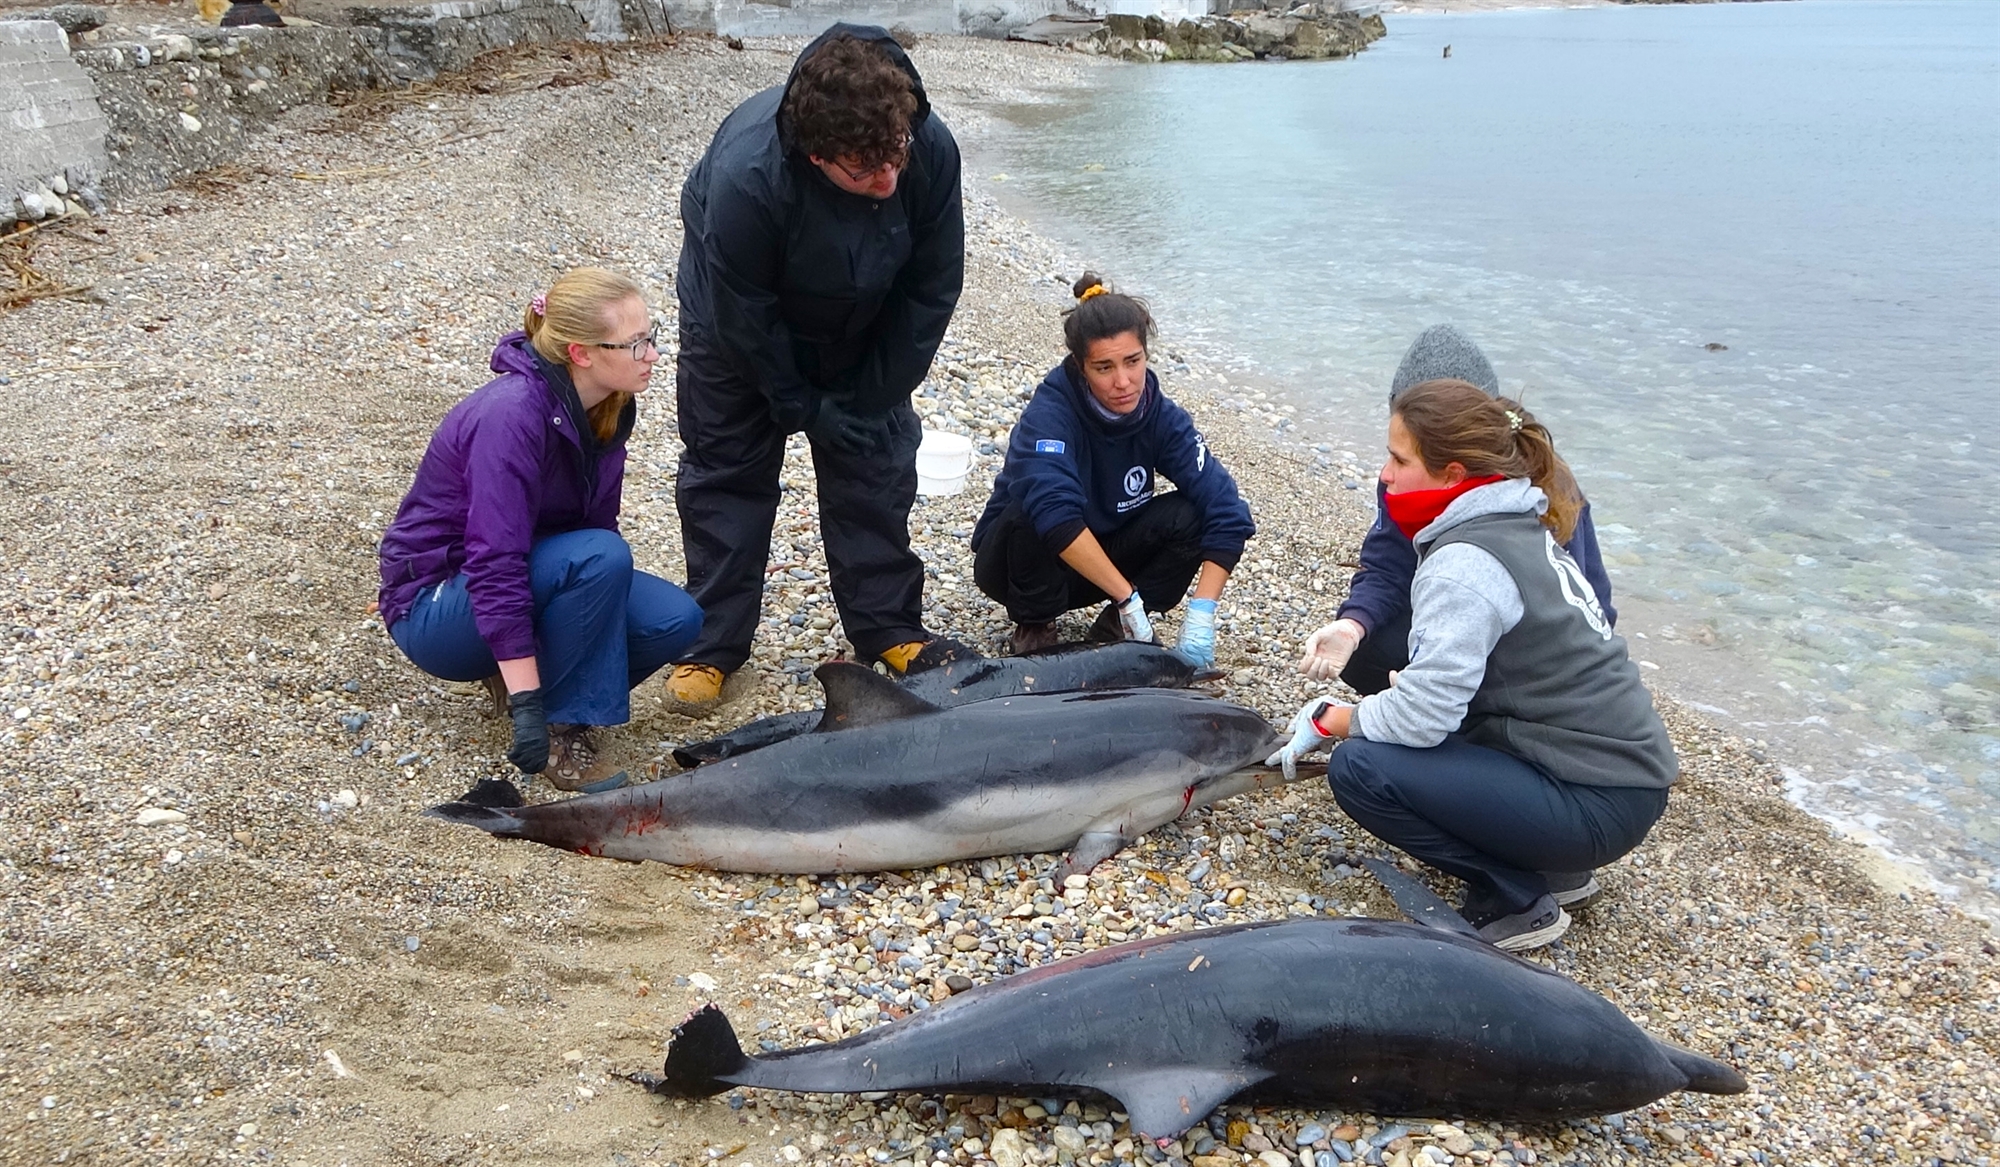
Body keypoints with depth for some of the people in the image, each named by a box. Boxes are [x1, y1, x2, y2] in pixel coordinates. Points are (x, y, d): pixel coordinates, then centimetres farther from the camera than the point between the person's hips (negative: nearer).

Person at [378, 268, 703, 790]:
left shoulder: (607, 407, -5)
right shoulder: (512, 416, -30)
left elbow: (598, 522, 5)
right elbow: (495, 567, -33)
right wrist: (527, 707, -35)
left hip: (533, 576, 8)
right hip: (436, 607, -8)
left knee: (675, 619, -13)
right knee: (599, 558, -32)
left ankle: (517, 672, 6)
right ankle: (563, 725, -15)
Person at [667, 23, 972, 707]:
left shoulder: (931, 150, -32)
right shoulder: (746, 174, -41)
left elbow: (932, 287, -17)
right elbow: (742, 315, -26)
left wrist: (870, 396, -13)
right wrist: (804, 408, -15)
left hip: (862, 330, 3)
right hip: (745, 324, -2)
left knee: (876, 461, 3)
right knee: (726, 469, 2)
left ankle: (889, 627, 17)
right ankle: (712, 644, 14)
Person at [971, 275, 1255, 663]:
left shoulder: (1162, 418, -15)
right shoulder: (1049, 413, -28)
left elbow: (1225, 509, -22)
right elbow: (1054, 515, -43)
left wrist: (1201, 614, -34)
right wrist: (1128, 597, -43)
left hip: (1103, 555, 3)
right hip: (1024, 558, -3)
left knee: (1190, 515, -21)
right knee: (1029, 515, -36)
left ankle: (1116, 625, -4)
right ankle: (1034, 624, -9)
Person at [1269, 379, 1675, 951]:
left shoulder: (1464, 564, -21)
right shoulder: (1518, 524, 7)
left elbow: (1420, 716, -25)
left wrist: (1328, 720, -8)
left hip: (1599, 805, -9)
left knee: (1359, 767, -17)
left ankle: (1516, 900, -2)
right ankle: (1550, 868, 17)